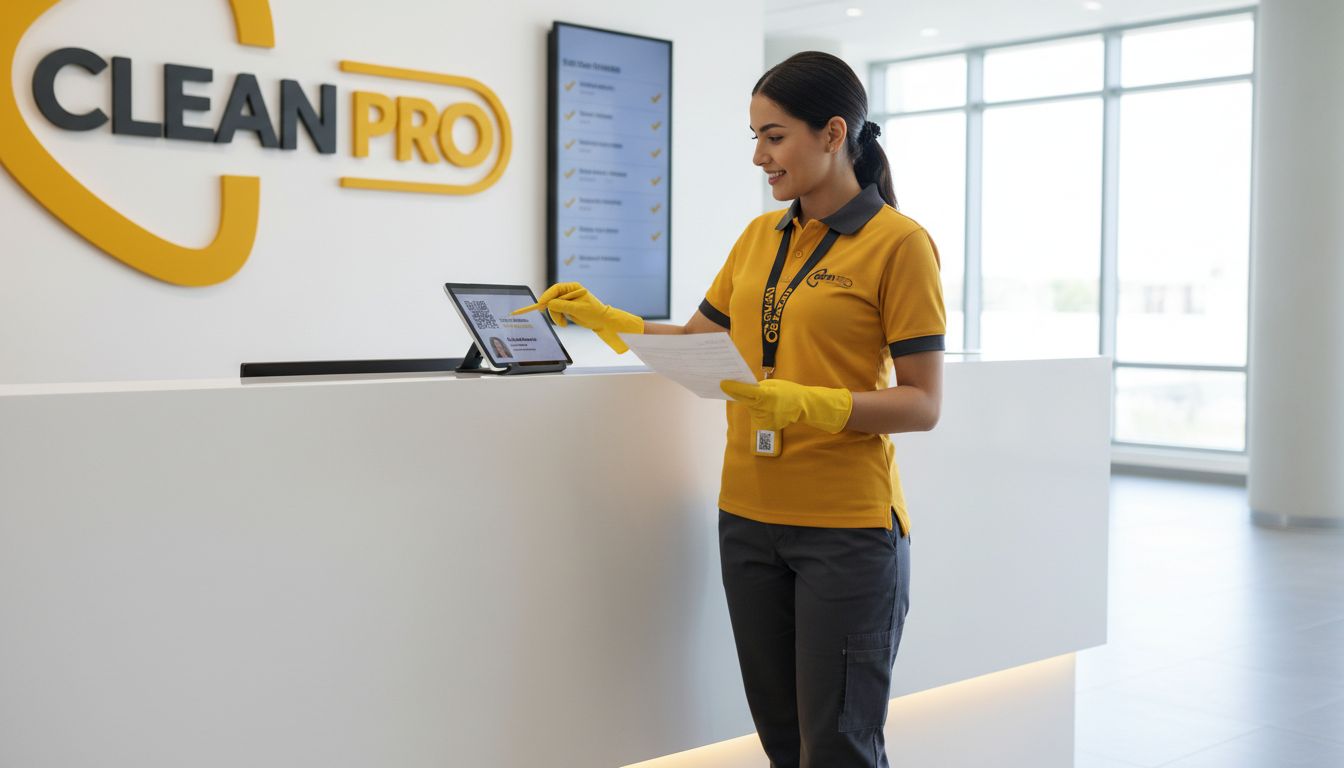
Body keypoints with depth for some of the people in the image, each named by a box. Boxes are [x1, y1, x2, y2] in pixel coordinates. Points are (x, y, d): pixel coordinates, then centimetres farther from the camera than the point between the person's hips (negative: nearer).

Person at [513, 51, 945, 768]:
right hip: (749, 516, 6)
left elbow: (923, 404, -11)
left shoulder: (899, 243, -8)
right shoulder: (758, 238, 11)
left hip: (847, 527, -6)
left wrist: (808, 405, -23)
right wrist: (601, 317, 11)